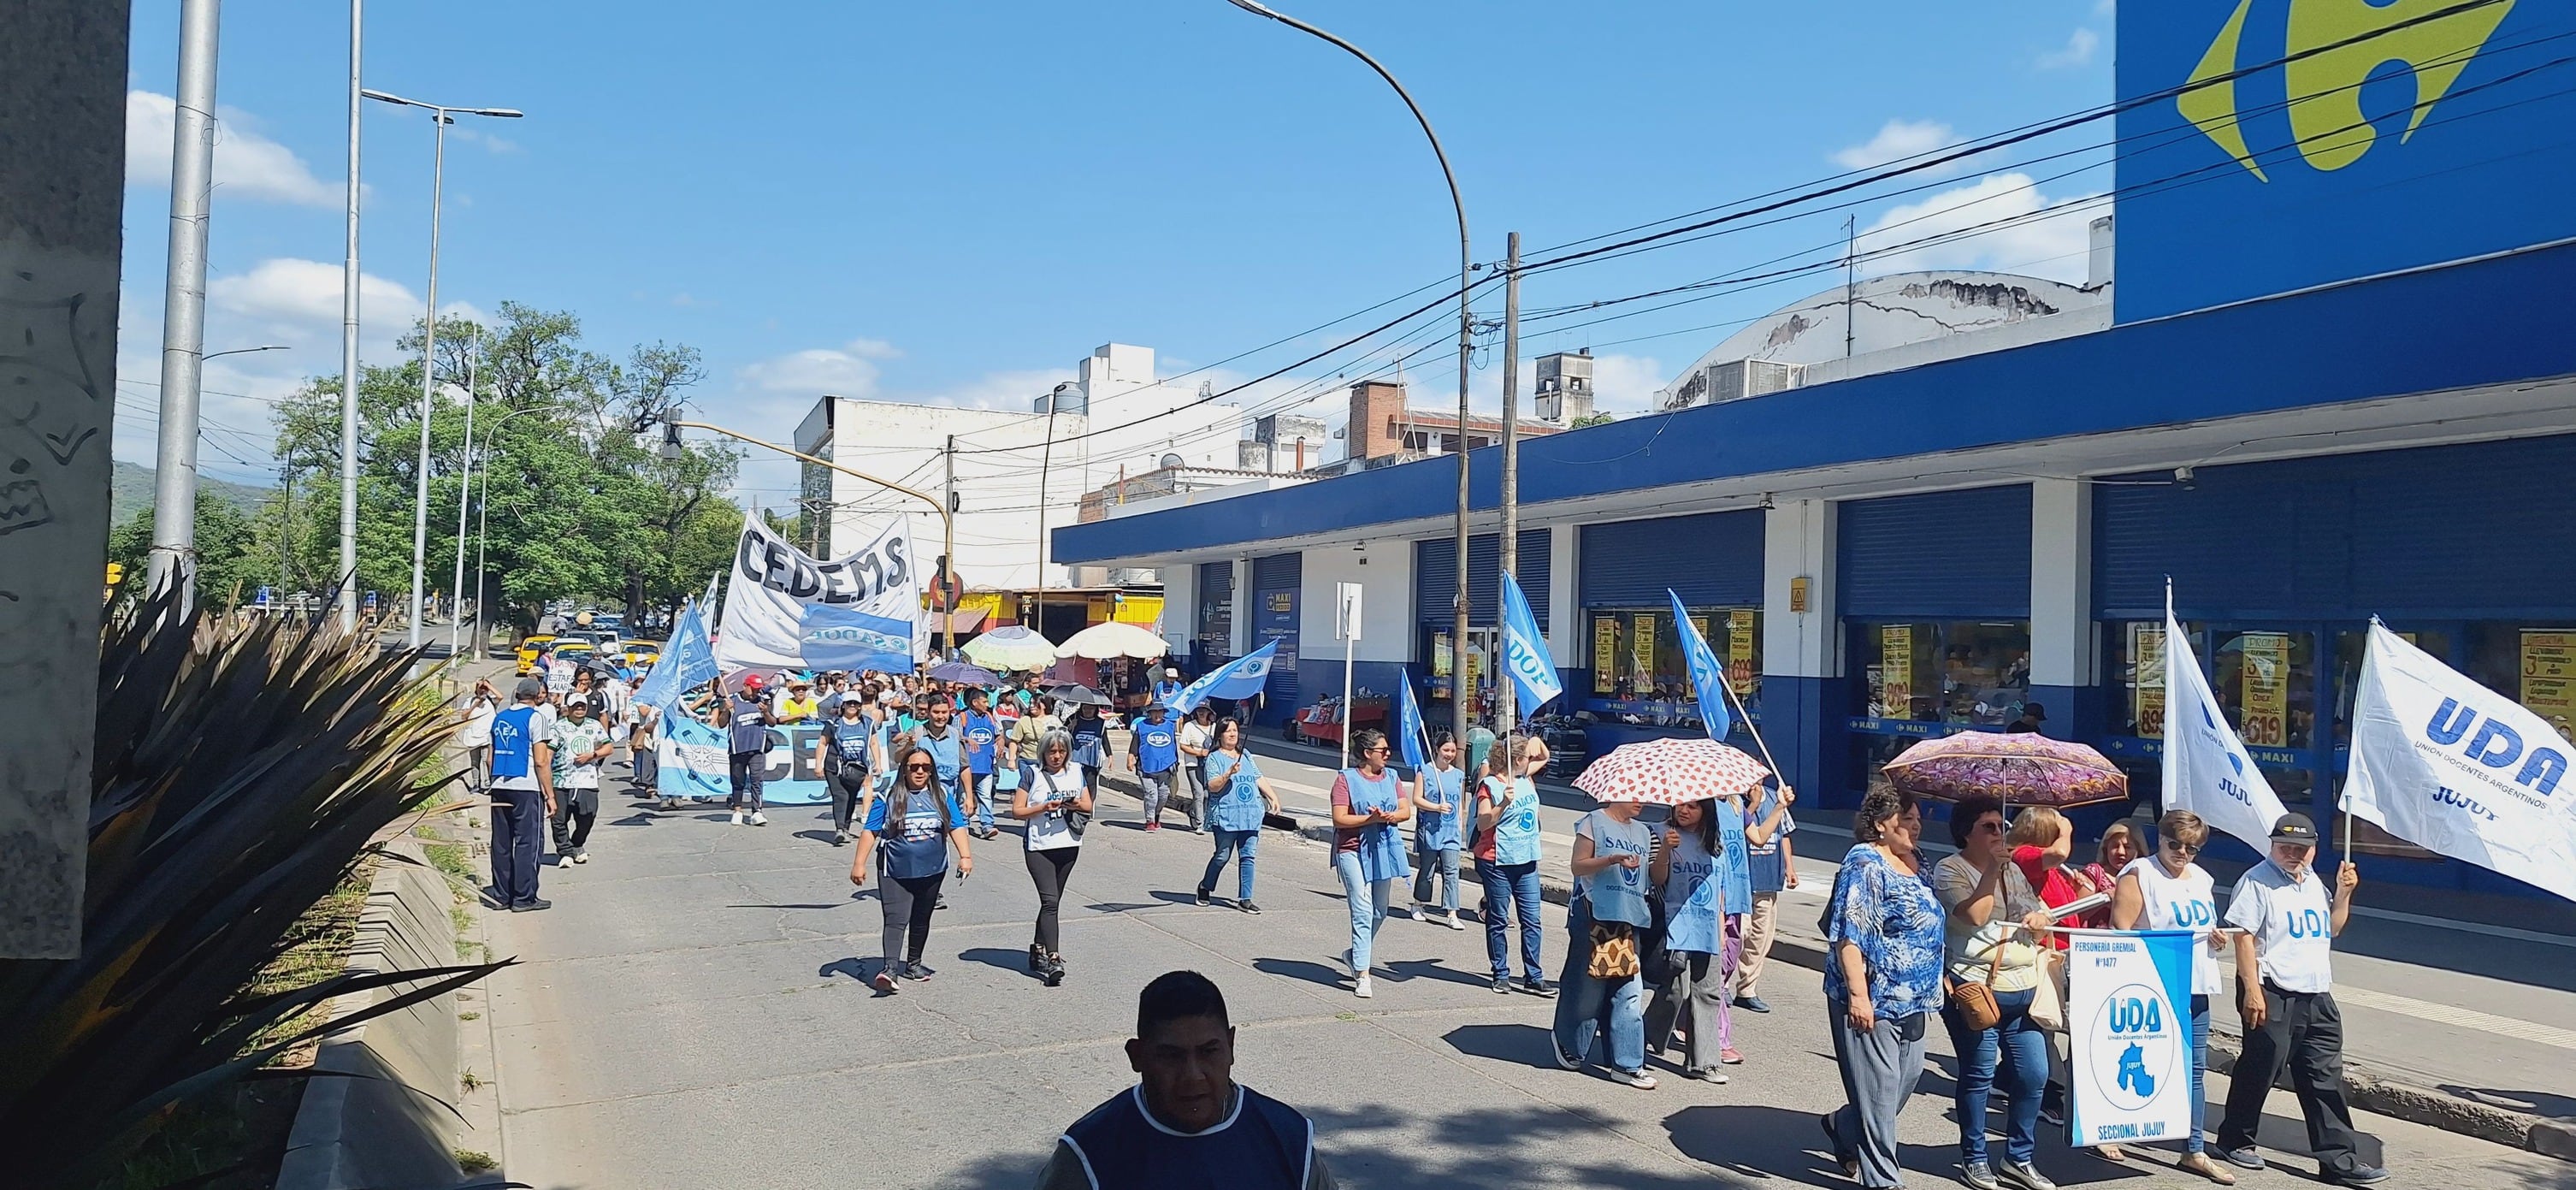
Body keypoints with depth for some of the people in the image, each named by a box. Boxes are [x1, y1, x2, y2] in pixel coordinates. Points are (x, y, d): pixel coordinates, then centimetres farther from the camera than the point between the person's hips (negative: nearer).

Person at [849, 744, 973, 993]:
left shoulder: (942, 795, 5)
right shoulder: (889, 797, -4)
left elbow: (957, 826, 4)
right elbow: (870, 830, -4)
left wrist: (965, 856, -6)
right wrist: (859, 863, -9)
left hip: (932, 872, 4)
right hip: (896, 872, -4)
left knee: (921, 920, 16)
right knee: (896, 920, -16)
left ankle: (913, 964, 31)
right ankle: (889, 968, -23)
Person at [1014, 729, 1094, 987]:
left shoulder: (1076, 772, 8)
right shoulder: (1033, 775, -4)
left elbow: (1088, 806, 13)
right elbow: (1017, 811, -6)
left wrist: (1078, 805, -9)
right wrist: (1044, 807, -19)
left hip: (1069, 845, 5)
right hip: (1039, 846, -4)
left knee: (1052, 901, 13)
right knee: (1050, 900, -15)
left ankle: (1038, 951, 28)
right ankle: (1053, 961, -20)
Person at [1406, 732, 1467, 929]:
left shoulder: (1459, 775, 10)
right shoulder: (1424, 771, -2)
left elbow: (1461, 803, 16)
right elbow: (1417, 799, -6)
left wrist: (1461, 825, 11)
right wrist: (1437, 807, -20)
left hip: (1451, 831, 3)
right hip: (1429, 829, -2)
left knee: (1451, 872, -5)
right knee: (1427, 869, 9)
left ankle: (1451, 914, -7)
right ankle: (1419, 905, 29)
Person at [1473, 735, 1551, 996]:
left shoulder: (1525, 779, 11)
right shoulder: (1490, 785, -11)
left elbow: (1544, 758, 29)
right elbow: (1483, 824, -15)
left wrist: (1538, 742, 7)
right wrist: (1504, 803, -27)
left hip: (1527, 861, 7)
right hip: (1497, 862, -7)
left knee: (1531, 920, 4)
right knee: (1498, 920, 4)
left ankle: (1533, 977, 8)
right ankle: (1501, 975, 14)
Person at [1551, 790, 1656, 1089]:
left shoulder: (1643, 832, 18)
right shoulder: (1594, 823, 0)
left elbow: (1653, 876, 20)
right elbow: (1578, 865, -7)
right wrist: (1611, 859, -21)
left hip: (1630, 920, 5)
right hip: (1594, 916, -5)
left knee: (1630, 991, -1)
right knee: (1587, 986, 3)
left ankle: (1627, 1064, 4)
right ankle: (1570, 1046, 26)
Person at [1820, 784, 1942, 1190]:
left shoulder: (1917, 863, 13)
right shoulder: (1865, 864, -14)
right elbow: (1849, 934, -20)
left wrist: (1932, 989, 25)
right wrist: (1858, 995, -24)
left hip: (1913, 999, 9)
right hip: (1874, 1000, -9)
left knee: (1908, 1077, 14)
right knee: (1879, 1088, -1)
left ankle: (1842, 1128, 36)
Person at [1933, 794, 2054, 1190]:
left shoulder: (2013, 870, 16)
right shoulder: (1950, 870, -5)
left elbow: (2040, 913, 23)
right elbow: (1975, 915, -18)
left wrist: (2040, 918, 0)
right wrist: (1992, 868, -16)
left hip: (2024, 990, 6)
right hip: (1976, 990, -6)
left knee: (2034, 1074, 6)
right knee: (1979, 1075, 1)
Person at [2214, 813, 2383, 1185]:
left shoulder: (2313, 882, 16)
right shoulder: (2257, 881, -9)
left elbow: (2332, 929, 28)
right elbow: (2244, 938, -14)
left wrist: (2343, 894, 11)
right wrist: (2252, 990, -20)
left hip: (2317, 997, 7)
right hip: (2273, 996, -7)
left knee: (2325, 1078, 5)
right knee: (2259, 1068, 2)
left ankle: (2339, 1160, 7)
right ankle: (2234, 1140, 18)